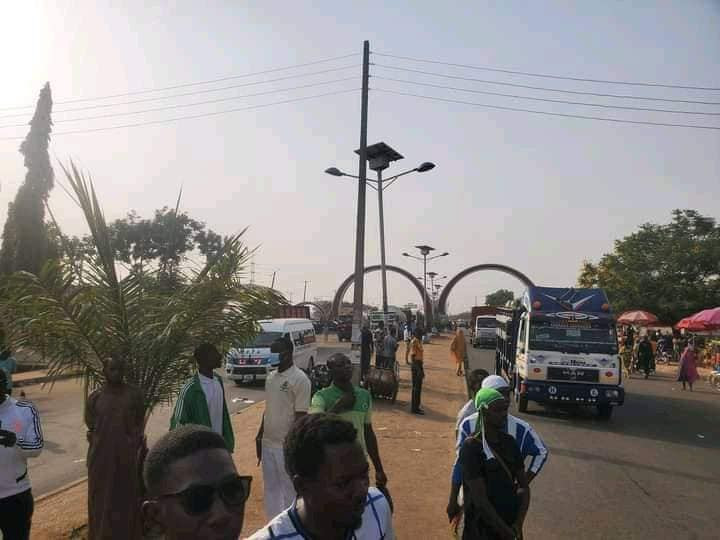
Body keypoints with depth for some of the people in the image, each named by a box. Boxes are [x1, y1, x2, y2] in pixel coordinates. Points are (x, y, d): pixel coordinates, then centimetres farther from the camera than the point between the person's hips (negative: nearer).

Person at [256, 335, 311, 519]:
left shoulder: (299, 379, -16)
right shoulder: (271, 377, 9)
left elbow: (300, 416, -17)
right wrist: (259, 437, 18)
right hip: (268, 443, 8)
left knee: (289, 489, 5)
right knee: (270, 488, 18)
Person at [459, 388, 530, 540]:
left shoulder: (510, 442, 2)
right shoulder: (472, 447, -18)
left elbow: (524, 486, 5)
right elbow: (480, 500, -19)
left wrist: (518, 525, -5)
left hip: (510, 526, 5)